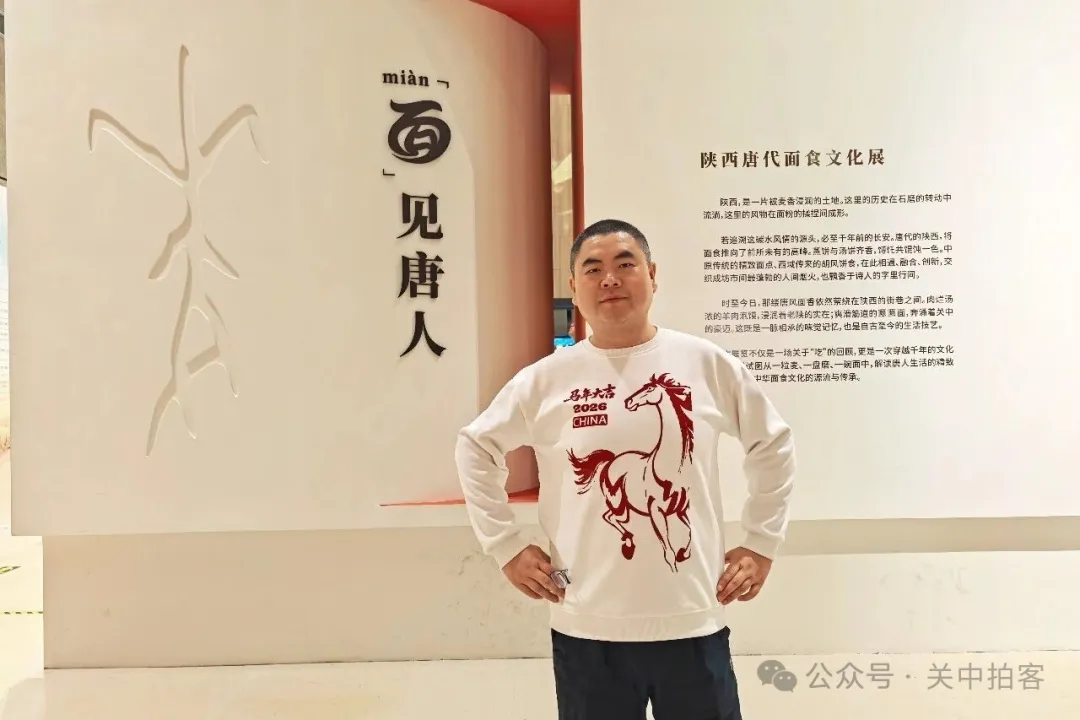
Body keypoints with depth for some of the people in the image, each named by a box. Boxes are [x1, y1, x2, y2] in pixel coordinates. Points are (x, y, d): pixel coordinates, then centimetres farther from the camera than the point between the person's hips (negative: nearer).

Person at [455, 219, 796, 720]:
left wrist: (761, 546, 8)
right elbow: (475, 449, 9)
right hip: (587, 628, 0)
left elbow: (773, 445, 11)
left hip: (693, 622, 1)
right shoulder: (546, 380, -4)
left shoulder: (706, 364, -2)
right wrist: (506, 548, 4)